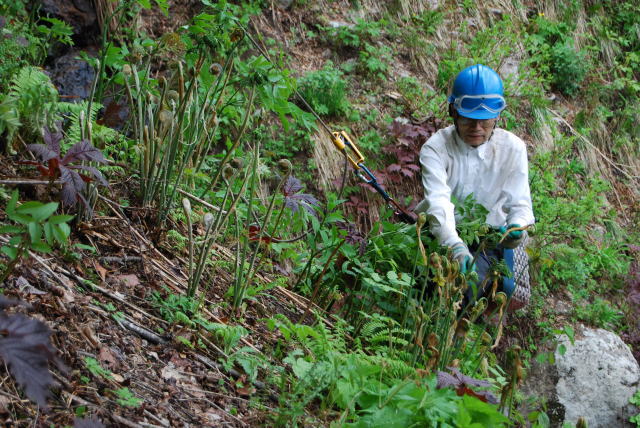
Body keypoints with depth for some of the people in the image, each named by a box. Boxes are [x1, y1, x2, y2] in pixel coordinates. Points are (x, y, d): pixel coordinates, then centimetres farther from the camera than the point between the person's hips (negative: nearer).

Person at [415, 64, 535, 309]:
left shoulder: (512, 148, -9)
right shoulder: (435, 148, -18)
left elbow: (519, 203, -12)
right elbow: (438, 202, -34)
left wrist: (517, 227, -39)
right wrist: (456, 247, -52)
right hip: (446, 235, -3)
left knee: (516, 298, -14)